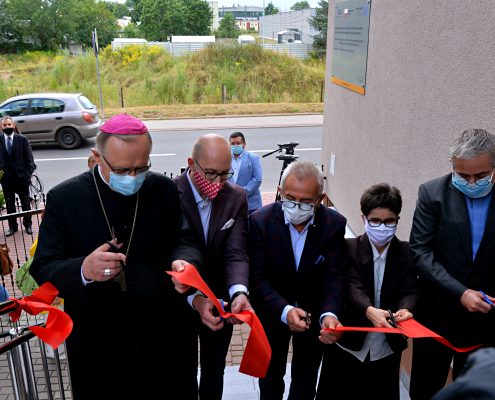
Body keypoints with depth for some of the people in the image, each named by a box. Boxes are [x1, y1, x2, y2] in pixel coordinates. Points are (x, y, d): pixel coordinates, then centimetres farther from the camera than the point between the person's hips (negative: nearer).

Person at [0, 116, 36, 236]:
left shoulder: (22, 139, -3)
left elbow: (29, 158, -2)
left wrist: (29, 173, -8)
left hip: (21, 175, -1)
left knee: (25, 202, 10)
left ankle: (28, 225, 24)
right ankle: (12, 226, 21)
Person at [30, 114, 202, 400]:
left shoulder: (164, 190, -5)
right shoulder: (63, 198, -10)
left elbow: (184, 241, -1)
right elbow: (43, 269, -10)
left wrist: (183, 261, -26)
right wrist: (83, 270, -32)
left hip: (159, 335, 2)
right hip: (96, 343, -1)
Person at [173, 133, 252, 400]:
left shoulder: (236, 197, -9)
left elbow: (236, 253, -16)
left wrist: (239, 292, -35)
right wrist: (195, 299, -38)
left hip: (221, 302, 3)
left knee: (214, 371, 24)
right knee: (184, 374, 20)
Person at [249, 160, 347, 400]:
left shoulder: (335, 224, -18)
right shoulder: (260, 221, -22)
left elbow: (334, 278, -20)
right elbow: (258, 278, -23)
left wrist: (329, 314, -38)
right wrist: (284, 310, -38)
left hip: (315, 312, 1)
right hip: (272, 312, -1)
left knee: (306, 379, 22)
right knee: (271, 375, 22)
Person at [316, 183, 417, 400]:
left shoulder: (406, 252, 0)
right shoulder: (349, 248, -8)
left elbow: (409, 291, -7)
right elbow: (353, 287, -20)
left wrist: (405, 309, -31)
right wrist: (369, 310, -40)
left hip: (387, 349, 2)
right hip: (347, 345, -2)